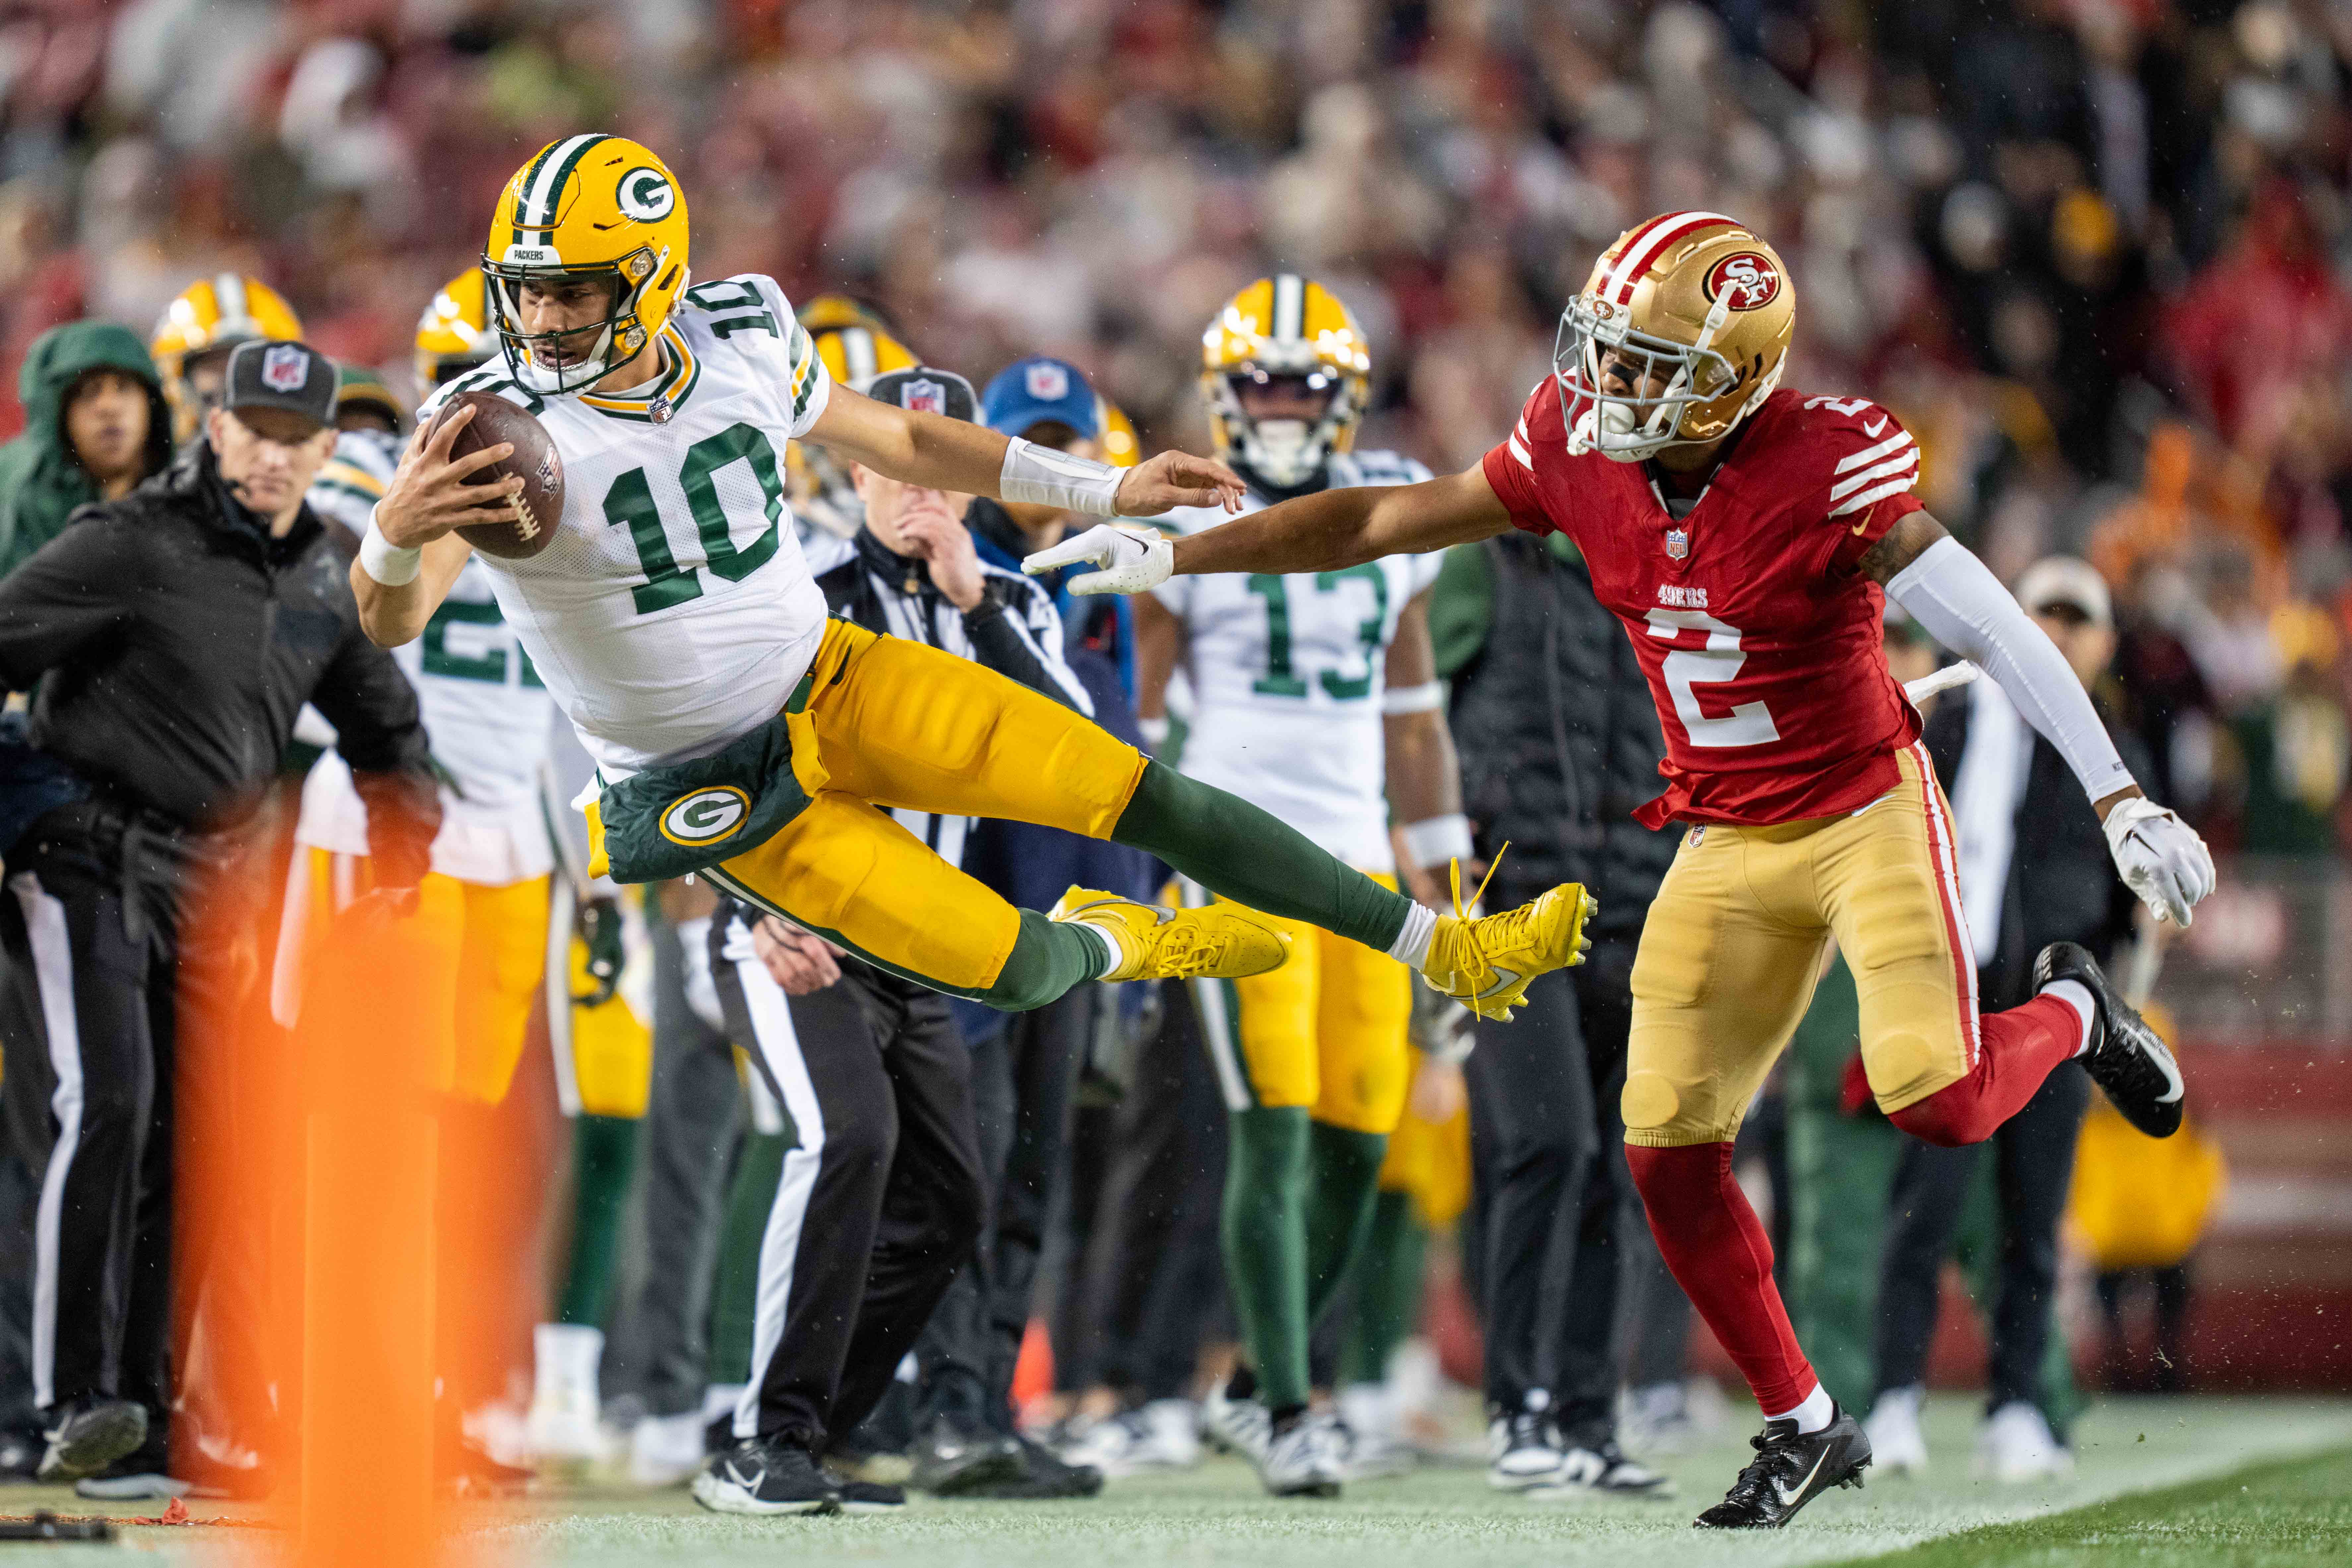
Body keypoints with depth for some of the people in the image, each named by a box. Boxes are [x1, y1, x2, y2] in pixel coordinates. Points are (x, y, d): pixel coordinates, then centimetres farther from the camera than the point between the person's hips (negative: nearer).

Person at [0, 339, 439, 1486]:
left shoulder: (323, 585, 12)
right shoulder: (133, 545, -10)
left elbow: (386, 729, 27)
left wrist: (402, 858, 20)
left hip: (202, 882, 7)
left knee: (182, 1146, 5)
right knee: (104, 1107, -21)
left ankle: (143, 1415, 11)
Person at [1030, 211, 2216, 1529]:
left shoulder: (1824, 467, -23)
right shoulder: (1580, 452, -7)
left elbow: (1994, 629, -19)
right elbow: (1383, 524, 2)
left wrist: (2122, 801, -22)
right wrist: (1173, 556, 1)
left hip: (1869, 812, -5)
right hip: (1729, 847, 5)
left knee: (1937, 1103, -22)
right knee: (1671, 1157, -2)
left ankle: (2073, 1014, 14)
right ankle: (1805, 1428, 16)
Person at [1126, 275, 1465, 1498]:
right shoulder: (1185, 528, -2)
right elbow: (1133, 715, 3)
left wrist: (1449, 872, 18)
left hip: (1358, 854, 5)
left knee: (1356, 1143, 3)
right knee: (1274, 1131, -13)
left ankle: (1257, 1385, 20)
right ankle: (1287, 1410, -9)